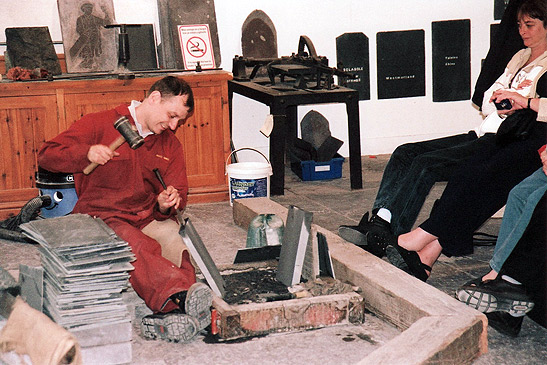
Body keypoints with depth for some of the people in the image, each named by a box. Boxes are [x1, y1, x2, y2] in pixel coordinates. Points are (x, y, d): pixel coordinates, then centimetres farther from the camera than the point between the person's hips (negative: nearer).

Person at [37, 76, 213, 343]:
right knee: (137, 247, -38)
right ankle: (183, 294, -61)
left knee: (176, 241, -32)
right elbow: (47, 155, 0)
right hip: (101, 218, -4)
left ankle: (172, 314, -54)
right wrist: (86, 153, -20)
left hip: (149, 218, 4)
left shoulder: (171, 145, 18)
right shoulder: (99, 124, 3)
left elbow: (179, 191, 18)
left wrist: (166, 206, -7)